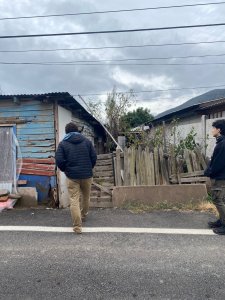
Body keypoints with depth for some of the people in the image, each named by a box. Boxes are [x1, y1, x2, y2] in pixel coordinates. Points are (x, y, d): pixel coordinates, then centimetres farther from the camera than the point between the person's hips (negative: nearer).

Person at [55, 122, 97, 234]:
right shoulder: (87, 141, 4)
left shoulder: (63, 143, -1)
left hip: (72, 176, -2)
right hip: (87, 175, 3)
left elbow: (59, 160, -9)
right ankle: (83, 216, 42)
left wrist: (65, 170, 10)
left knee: (74, 200, 1)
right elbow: (94, 157, 1)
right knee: (86, 197, 22)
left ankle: (77, 226, 0)